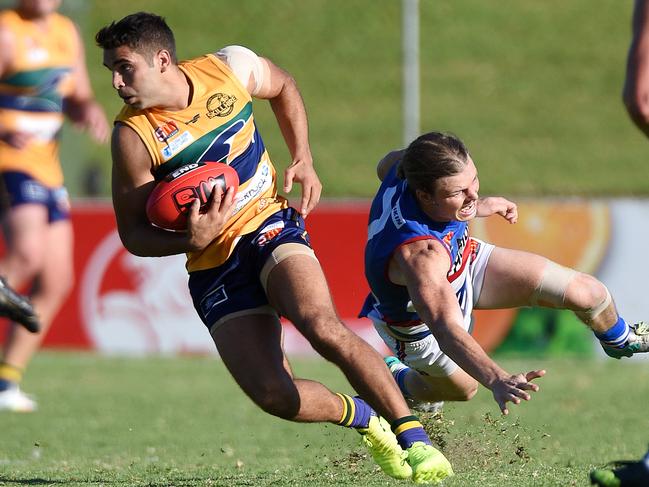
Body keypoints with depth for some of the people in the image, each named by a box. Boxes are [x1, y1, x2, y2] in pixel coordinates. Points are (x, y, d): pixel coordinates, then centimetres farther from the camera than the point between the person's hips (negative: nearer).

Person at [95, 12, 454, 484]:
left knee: (322, 326, -29)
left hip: (270, 226, 0)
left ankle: (414, 439, -21)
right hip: (214, 265, 0)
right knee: (274, 395, -15)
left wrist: (303, 159, 6)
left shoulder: (231, 68, -7)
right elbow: (133, 234, -8)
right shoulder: (134, 136, -13)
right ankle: (367, 419, 14)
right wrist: (191, 241, -26)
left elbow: (283, 86, 18)